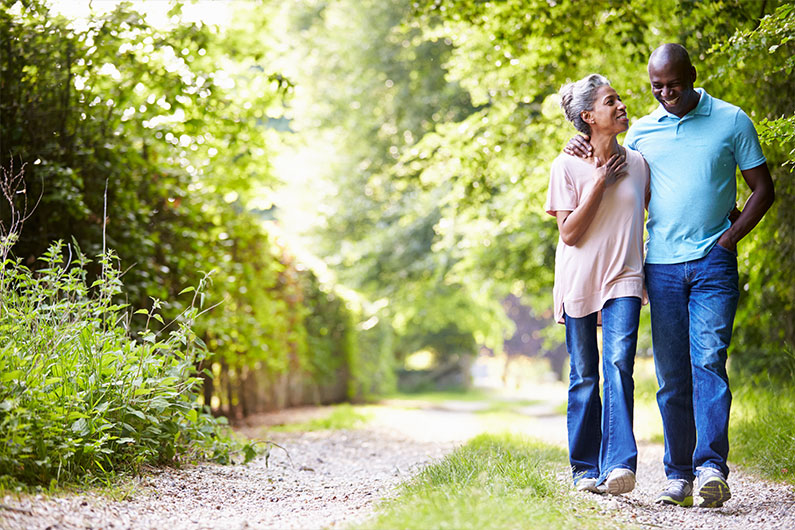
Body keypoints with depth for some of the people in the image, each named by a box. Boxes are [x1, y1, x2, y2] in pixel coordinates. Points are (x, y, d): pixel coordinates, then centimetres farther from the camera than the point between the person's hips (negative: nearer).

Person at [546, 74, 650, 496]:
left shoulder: (637, 164, 8)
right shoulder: (567, 167, -3)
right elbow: (570, 233, -10)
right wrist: (601, 182, -12)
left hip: (623, 279, 1)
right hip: (579, 282, -1)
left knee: (619, 365, -16)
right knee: (584, 376, 4)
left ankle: (619, 465, -23)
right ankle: (586, 470, 15)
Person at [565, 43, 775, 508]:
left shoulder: (731, 121, 4)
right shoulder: (641, 131, 12)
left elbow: (764, 189, 7)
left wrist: (730, 236, -5)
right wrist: (589, 153, 8)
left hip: (713, 264, -3)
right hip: (661, 265, 3)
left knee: (708, 360, -16)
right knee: (671, 375, 3)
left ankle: (712, 467, -20)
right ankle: (679, 474, 9)